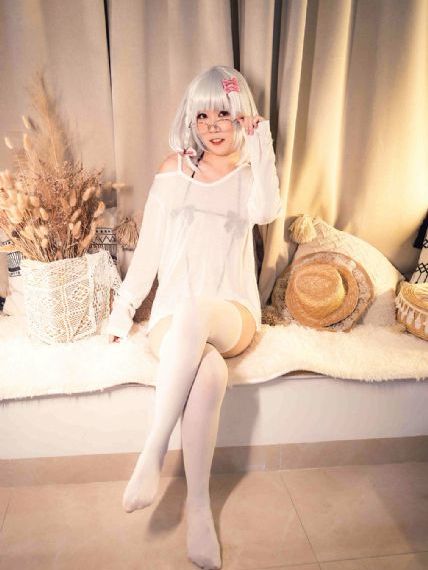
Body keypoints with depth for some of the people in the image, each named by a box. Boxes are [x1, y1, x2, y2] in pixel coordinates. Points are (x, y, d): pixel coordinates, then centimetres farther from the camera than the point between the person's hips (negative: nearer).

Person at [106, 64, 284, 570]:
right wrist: (123, 308, 4)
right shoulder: (174, 169, 11)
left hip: (232, 314, 0)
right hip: (173, 317, 1)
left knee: (194, 310, -39)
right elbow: (149, 247, 9)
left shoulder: (249, 173, 10)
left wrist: (260, 142, -12)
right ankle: (198, 505, -20)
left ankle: (152, 456, -29)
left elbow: (267, 211, -16)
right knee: (209, 372, -35)